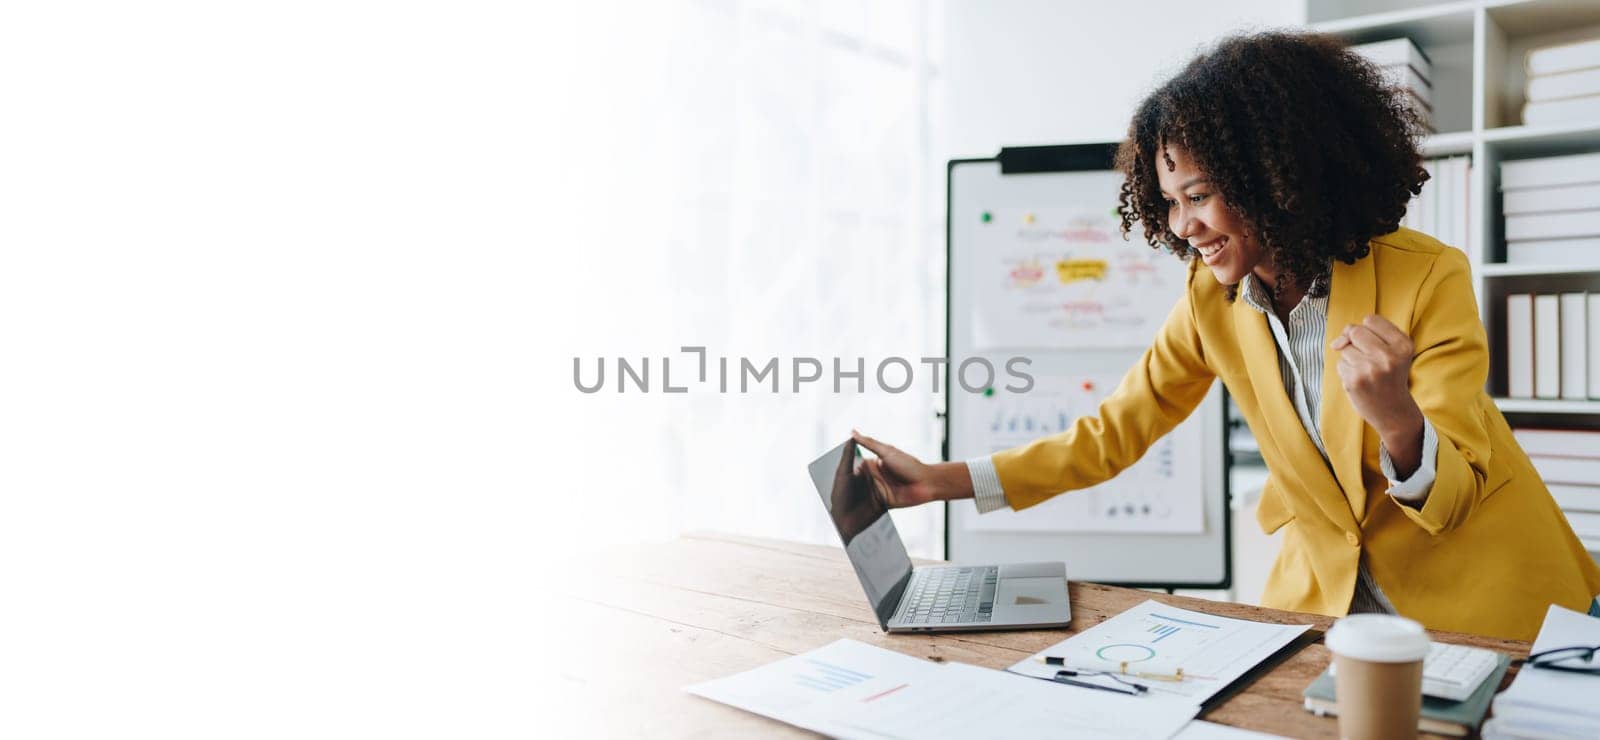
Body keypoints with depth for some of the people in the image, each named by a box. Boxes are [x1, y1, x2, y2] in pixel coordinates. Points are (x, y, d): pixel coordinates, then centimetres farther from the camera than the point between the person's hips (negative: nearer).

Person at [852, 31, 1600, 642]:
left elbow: (1454, 499, -19)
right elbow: (1115, 433, -7)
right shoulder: (1212, 298, -10)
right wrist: (943, 481, -15)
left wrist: (1396, 417, -43)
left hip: (1480, 589, -2)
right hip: (1326, 585, 3)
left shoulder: (1427, 278, -21)